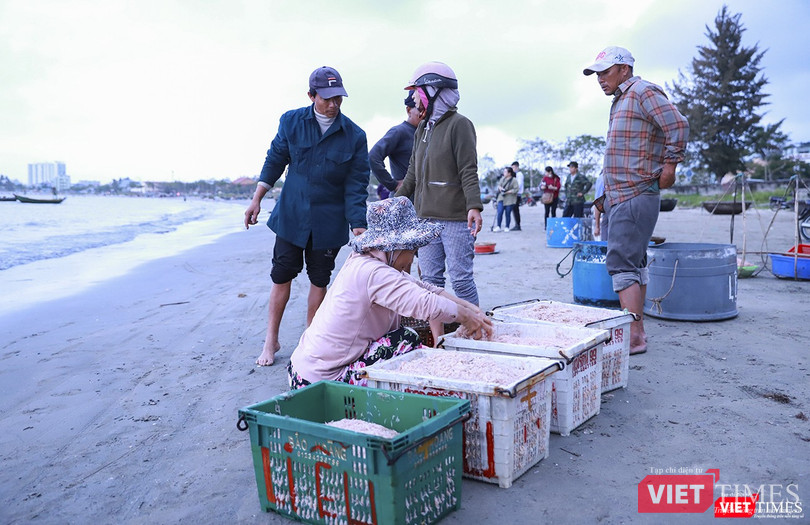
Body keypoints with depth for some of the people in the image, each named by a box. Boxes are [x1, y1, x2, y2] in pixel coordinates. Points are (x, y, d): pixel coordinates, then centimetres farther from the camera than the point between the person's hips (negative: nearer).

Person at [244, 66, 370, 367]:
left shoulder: (354, 136, -7)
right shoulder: (291, 122, -3)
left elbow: (356, 185, -7)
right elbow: (275, 161, 8)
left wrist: (359, 227, -13)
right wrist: (257, 200, 6)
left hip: (329, 221, -1)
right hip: (291, 215, 1)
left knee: (319, 280, 7)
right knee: (281, 276, 4)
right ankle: (271, 340, 18)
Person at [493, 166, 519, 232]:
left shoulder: (514, 180, -7)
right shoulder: (502, 178, 11)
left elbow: (515, 190, -11)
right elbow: (499, 185, 18)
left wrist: (507, 192, -17)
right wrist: (500, 188, -6)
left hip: (509, 200, -4)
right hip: (501, 198, 4)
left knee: (508, 214, 1)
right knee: (499, 212, -6)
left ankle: (507, 227, 13)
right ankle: (498, 227, 0)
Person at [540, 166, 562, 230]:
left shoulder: (556, 178, -2)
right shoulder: (545, 177, 5)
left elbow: (558, 187, -5)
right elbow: (541, 186, 7)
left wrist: (553, 188, -22)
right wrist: (542, 187, -16)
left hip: (554, 197, -1)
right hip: (547, 197, 1)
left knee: (553, 212, 1)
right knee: (547, 212, -2)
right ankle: (545, 225, 1)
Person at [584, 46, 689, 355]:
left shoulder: (643, 92, -8)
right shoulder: (620, 101, 20)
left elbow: (678, 125, -17)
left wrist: (669, 166, -13)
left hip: (636, 196, -10)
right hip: (618, 197, 10)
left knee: (621, 263, -14)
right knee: (634, 262, 12)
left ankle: (634, 334, -12)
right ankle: (637, 329, 20)